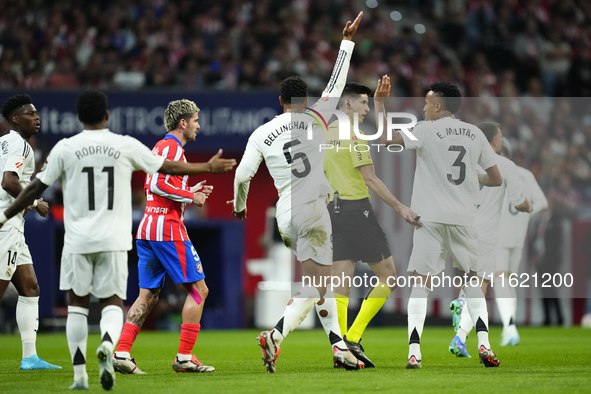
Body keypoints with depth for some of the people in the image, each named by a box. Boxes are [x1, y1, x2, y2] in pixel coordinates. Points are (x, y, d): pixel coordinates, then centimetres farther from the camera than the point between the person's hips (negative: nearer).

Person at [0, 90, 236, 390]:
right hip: (114, 240, 0)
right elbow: (168, 168, 10)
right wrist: (210, 167, 24)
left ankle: (80, 374, 8)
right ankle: (107, 344, -26)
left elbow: (36, 187, 3)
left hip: (78, 240, 0)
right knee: (112, 303, 7)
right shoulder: (126, 146, 1)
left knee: (77, 304, 11)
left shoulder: (65, 148, -1)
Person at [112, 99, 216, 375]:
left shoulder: (159, 147, 21)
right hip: (168, 229, -9)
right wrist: (191, 197, -10)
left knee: (148, 295, 8)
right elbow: (157, 185, -20)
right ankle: (184, 357, -5)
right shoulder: (173, 148, -9)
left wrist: (191, 193, 19)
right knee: (198, 289, -2)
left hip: (147, 228, 9)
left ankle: (121, 353, -3)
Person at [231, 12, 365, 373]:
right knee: (315, 288, -9)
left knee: (318, 283, 16)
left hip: (285, 214, 5)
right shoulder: (316, 119, -1)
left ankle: (339, 346, 13)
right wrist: (347, 41, 18)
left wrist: (240, 206, 22)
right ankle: (275, 335, -28)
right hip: (312, 211, -5)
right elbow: (336, 85, 8)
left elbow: (242, 175, 2)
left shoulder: (261, 134, 6)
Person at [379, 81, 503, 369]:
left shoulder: (426, 130, -3)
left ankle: (414, 353, -13)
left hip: (430, 218, -3)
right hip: (464, 219, 3)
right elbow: (496, 179, 11)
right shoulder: (475, 134, 10)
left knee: (421, 282, -2)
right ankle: (484, 344, 5)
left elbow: (387, 138, -15)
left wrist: (379, 104, -3)